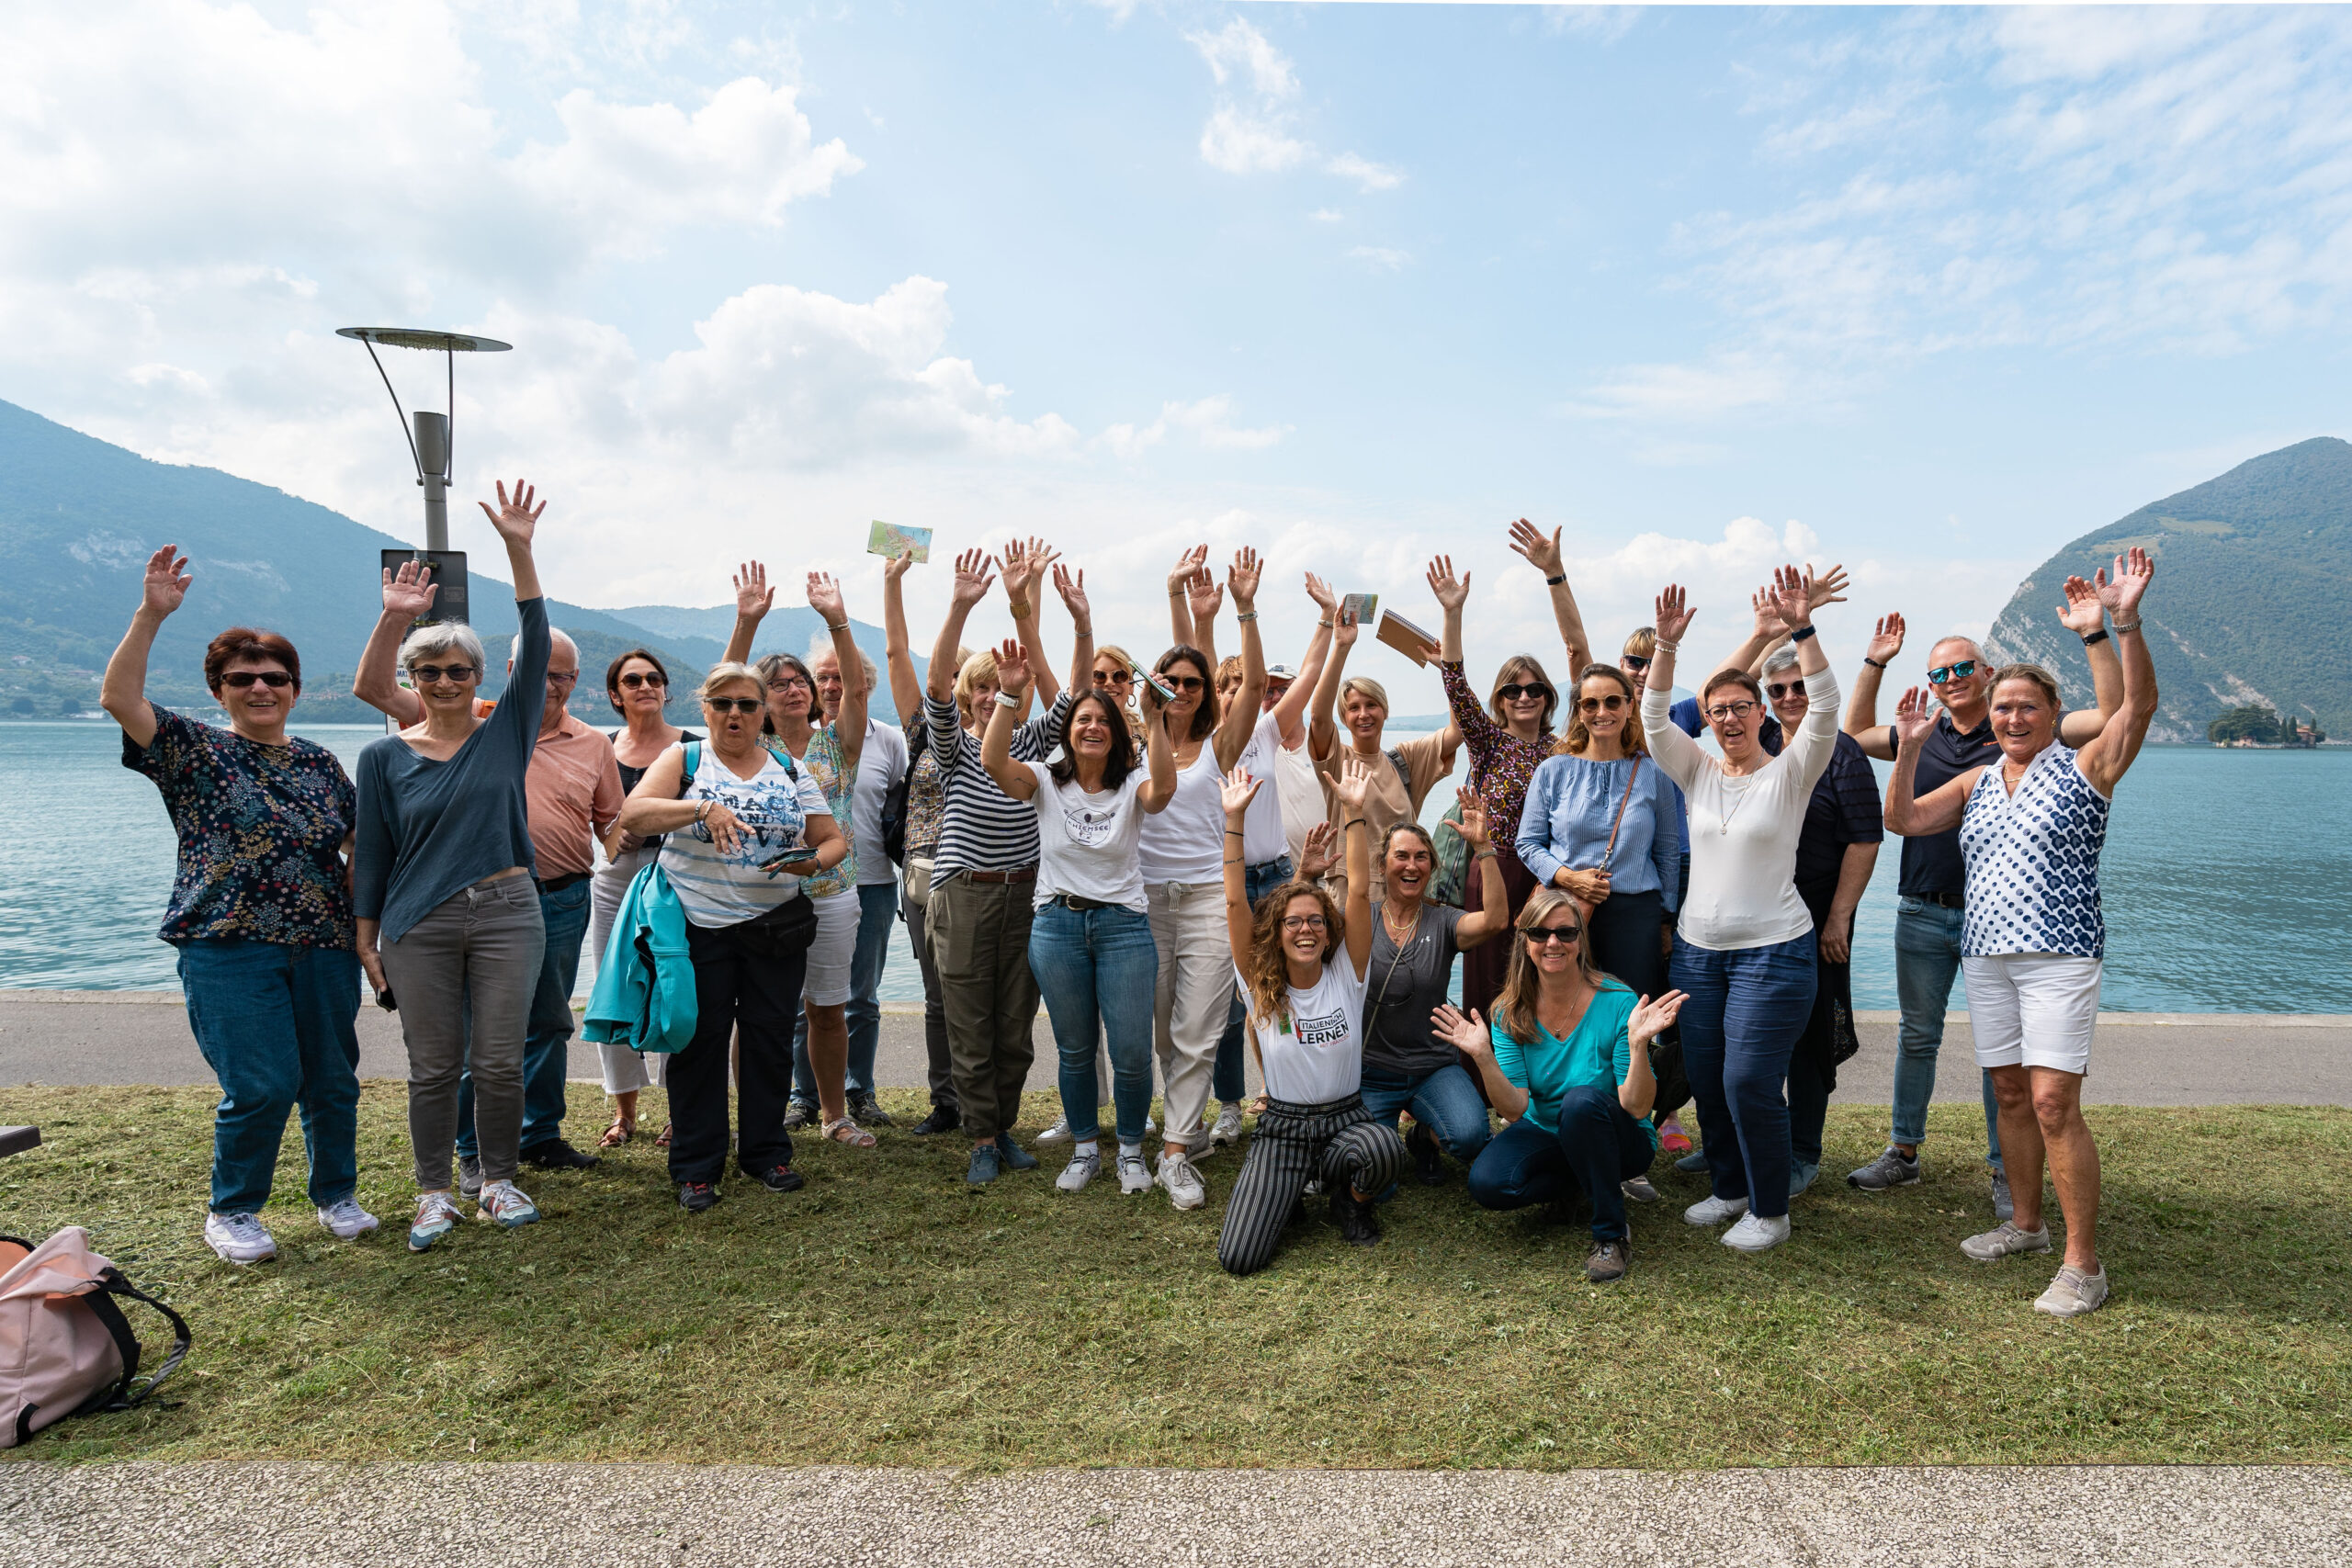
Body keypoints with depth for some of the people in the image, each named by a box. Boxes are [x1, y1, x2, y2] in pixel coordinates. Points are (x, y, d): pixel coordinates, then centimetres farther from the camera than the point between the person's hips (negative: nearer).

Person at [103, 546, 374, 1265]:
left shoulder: (320, 764, 12)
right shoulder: (194, 750, 2)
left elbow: (356, 850, 15)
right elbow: (119, 699, -14)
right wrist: (151, 614, -21)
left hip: (323, 949, 4)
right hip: (229, 951, -4)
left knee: (333, 1079, 9)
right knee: (261, 1085, -7)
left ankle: (337, 1195, 28)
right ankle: (231, 1212, 16)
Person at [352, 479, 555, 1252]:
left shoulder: (506, 732, 2)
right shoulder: (385, 757, 4)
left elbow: (535, 646, -8)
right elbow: (372, 852, 6)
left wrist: (519, 551, -15)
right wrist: (366, 936, 3)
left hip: (507, 912, 0)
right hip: (419, 925, 0)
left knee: (500, 1061, 5)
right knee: (433, 1066, 7)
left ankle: (499, 1180, 22)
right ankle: (434, 1193, 21)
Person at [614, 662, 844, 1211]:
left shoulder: (790, 769, 11)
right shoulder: (684, 759, 4)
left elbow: (835, 839, 10)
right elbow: (631, 815, -12)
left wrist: (816, 861, -13)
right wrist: (703, 807, -25)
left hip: (775, 926, 2)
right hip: (698, 927, -2)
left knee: (771, 1039, 8)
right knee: (698, 1042, 3)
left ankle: (767, 1153, 23)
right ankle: (696, 1168, 14)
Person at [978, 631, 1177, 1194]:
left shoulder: (1131, 787, -1)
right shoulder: (1046, 782, 2)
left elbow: (1163, 788, -25)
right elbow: (993, 762, -16)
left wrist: (1152, 718, -33)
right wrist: (1010, 695, -27)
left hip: (1124, 924, -1)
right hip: (1057, 923, 1)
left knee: (1132, 1053, -2)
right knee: (1074, 1050, 10)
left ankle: (1131, 1149, 21)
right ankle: (1085, 1149, 29)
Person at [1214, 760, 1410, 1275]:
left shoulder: (1345, 974, -2)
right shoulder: (1259, 985, -4)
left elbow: (1360, 892, -12)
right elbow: (1235, 903, -13)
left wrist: (1352, 812, -19)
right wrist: (1235, 820, -20)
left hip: (1346, 1119, 1)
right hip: (1282, 1127, -1)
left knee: (1385, 1149, -37)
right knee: (1238, 1258, -18)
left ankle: (1350, 1199, 1)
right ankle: (1283, 1193, 17)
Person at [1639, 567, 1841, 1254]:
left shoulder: (1789, 773, -4)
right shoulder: (1698, 772, 6)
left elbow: (1825, 710, -18)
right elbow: (1653, 718, -7)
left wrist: (1801, 631, -28)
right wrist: (1667, 644, -19)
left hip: (1772, 951, -5)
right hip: (1697, 947, 5)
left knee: (1750, 1082, -7)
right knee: (1705, 1079, 11)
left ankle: (1770, 1210, 12)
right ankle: (1729, 1187, 31)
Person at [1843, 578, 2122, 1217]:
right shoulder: (1922, 735, 8)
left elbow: (2113, 715, -11)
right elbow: (1855, 734, 21)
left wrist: (2094, 634, -19)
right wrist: (1874, 664, 12)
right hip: (1921, 916, 4)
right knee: (1916, 1038, 13)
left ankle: (2006, 1172, 16)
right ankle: (1903, 1152, 25)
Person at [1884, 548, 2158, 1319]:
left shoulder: (2084, 767, 0)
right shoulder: (1977, 780, 15)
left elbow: (2140, 703, -14)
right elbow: (1902, 818, 12)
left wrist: (2124, 622, -27)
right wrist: (1909, 748, 1)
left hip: (2059, 954, -5)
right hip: (1984, 953, 6)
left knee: (2054, 1102, -10)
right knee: (2011, 1095, 12)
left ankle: (2083, 1263, -1)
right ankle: (2025, 1223, 27)